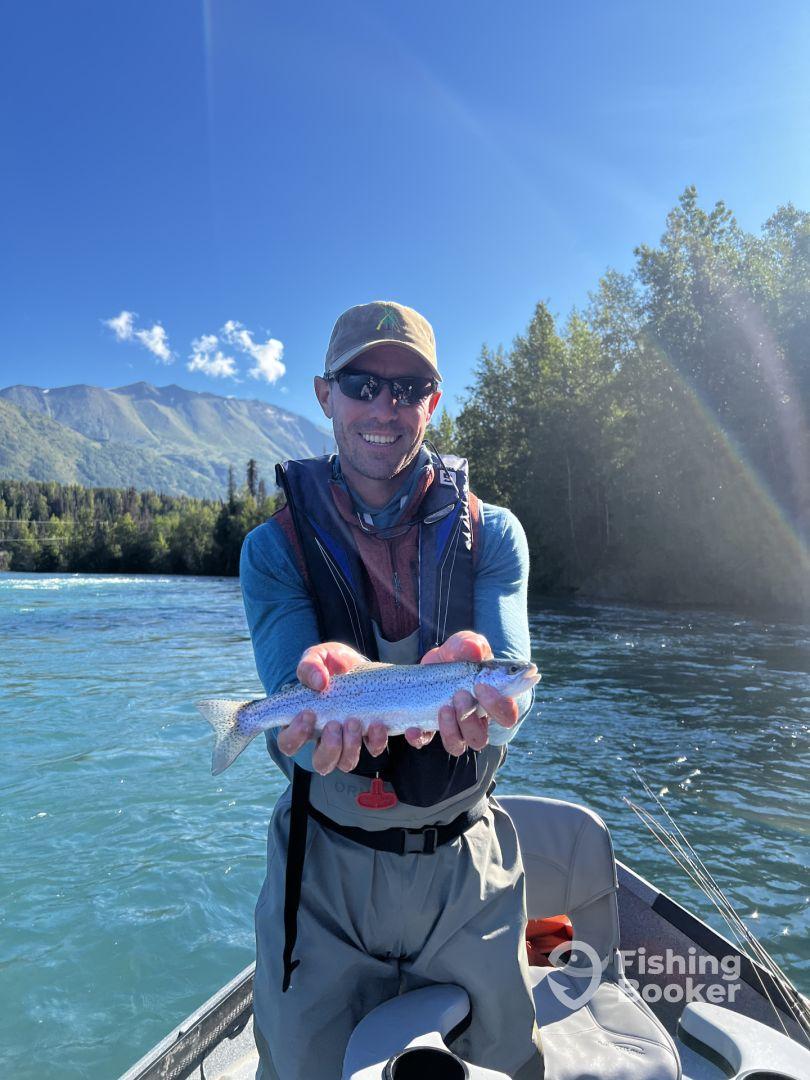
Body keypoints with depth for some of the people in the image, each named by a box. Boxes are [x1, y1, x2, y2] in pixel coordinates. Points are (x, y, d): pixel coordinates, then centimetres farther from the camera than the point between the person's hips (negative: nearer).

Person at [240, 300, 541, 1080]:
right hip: (325, 873, 0)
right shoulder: (276, 547, -9)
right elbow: (295, 729, -18)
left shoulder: (489, 535, -7)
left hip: (465, 868, 2)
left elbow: (509, 693, -18)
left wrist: (468, 683, -43)